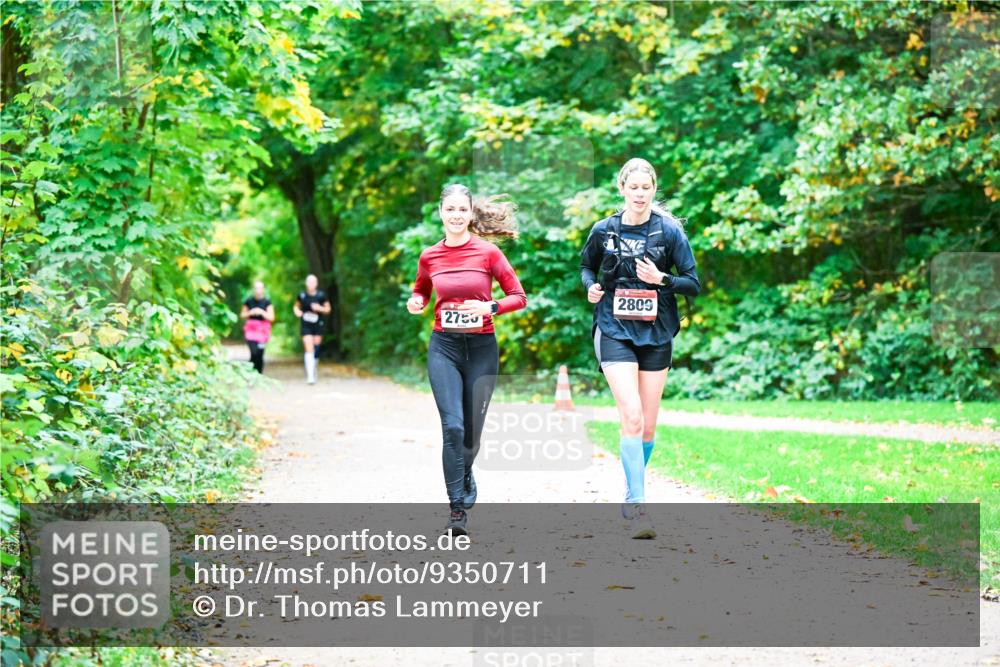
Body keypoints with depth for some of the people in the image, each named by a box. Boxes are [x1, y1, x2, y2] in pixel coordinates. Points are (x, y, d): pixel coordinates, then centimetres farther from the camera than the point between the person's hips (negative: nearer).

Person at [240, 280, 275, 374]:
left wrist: (262, 312, -19)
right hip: (251, 329, 0)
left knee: (260, 355, 0)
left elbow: (271, 317, -4)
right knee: (254, 353, -15)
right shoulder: (249, 301, 1)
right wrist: (250, 313, -9)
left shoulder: (267, 302, -2)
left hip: (262, 330, 0)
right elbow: (242, 315, 10)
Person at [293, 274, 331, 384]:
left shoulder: (321, 295, -4)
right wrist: (297, 311, -8)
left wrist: (320, 308, -15)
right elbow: (296, 306, 14)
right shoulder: (302, 295, -3)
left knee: (316, 350, 10)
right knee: (309, 349, -12)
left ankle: (313, 369, 36)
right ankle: (310, 376, -16)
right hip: (305, 326, -1)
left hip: (318, 326, 1)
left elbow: (328, 309, 4)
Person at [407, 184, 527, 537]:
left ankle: (464, 485, 37)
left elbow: (519, 297, -1)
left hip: (481, 348, 0)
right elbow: (421, 292, 21)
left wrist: (490, 307, -18)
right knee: (453, 426, -14)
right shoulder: (429, 256, 3)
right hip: (444, 347, 1)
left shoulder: (488, 253, -4)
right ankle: (458, 508, -11)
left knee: (471, 430, 8)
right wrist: (415, 303, -2)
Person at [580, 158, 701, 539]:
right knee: (632, 418, -18)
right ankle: (637, 505, -18)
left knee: (648, 425, 8)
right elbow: (587, 265, 19)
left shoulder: (669, 231, -2)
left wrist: (661, 279, -18)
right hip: (615, 332, -2)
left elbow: (693, 284, -1)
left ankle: (631, 497, 27)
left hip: (656, 334, 2)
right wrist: (591, 286, -2)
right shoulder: (604, 231, 1)